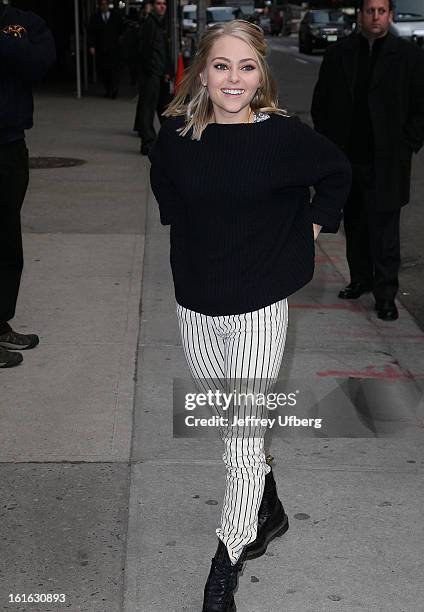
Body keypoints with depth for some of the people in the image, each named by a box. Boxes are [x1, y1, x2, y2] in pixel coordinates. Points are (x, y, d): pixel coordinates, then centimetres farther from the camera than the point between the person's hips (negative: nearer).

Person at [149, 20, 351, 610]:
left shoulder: (284, 135, -13)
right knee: (227, 425, 19)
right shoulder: (176, 136, -4)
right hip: (195, 304, 4)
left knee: (242, 441, -3)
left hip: (258, 309, -4)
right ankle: (269, 511, 44)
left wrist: (308, 230, 5)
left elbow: (338, 173, 6)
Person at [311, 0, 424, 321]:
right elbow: (321, 102, 13)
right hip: (346, 158, 3)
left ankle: (386, 295, 3)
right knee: (355, 225, 14)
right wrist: (328, 143, 6)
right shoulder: (338, 54, 7)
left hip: (386, 162, -3)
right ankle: (361, 279, 29)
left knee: (384, 229, -3)